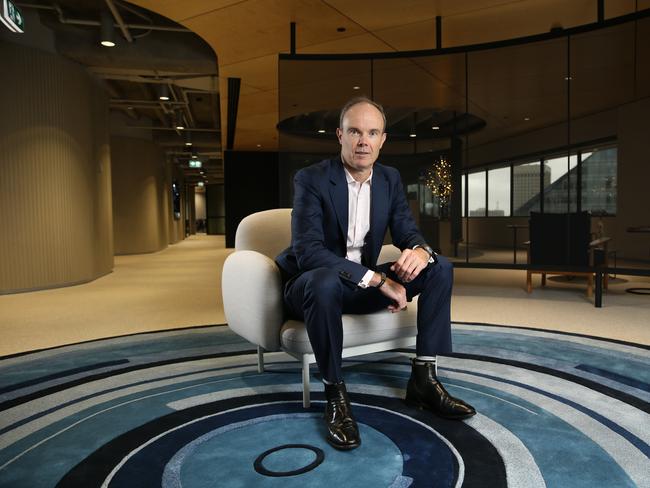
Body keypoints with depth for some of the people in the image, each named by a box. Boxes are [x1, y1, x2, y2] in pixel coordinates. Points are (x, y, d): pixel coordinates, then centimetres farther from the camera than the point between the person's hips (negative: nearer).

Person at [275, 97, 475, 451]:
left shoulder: (390, 178, 2)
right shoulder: (311, 179, -17)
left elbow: (407, 232, 4)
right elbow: (308, 252, -28)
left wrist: (420, 250, -23)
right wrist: (377, 279, -35)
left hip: (365, 283, 6)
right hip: (314, 283, -6)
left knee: (440, 268, -6)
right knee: (326, 282, -40)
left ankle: (423, 378, -5)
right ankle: (334, 394, -20)